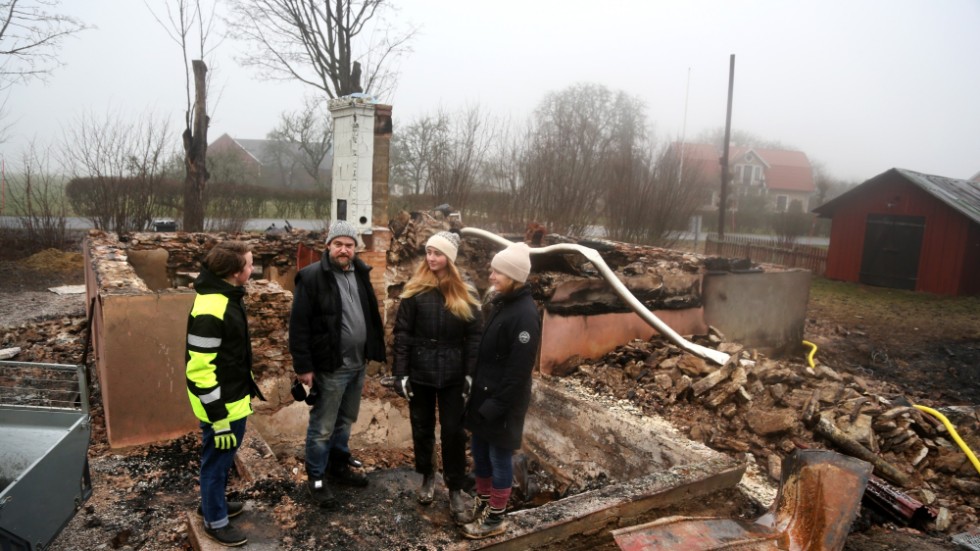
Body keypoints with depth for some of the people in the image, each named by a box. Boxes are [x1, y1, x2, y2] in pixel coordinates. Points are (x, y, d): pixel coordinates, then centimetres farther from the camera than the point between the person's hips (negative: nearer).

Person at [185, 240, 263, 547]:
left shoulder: (228, 296, 3)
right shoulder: (210, 310, -28)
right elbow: (200, 370, -26)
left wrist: (248, 384, 21)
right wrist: (218, 418, -22)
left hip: (234, 397, 9)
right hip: (222, 404, -9)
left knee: (224, 458, 25)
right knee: (217, 461, 10)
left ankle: (212, 503, 45)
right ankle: (215, 521, 29)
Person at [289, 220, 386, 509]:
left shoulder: (360, 273, 7)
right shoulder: (312, 276, -14)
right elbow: (299, 325, -15)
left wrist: (371, 352, 11)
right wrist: (303, 366, -16)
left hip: (357, 364, 7)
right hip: (329, 367, -7)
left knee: (345, 421, 21)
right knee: (322, 427, 6)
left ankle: (339, 466, 39)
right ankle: (316, 478, 22)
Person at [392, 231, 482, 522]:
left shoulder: (466, 293, -2)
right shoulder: (415, 289, -3)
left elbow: (474, 335, -1)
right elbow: (402, 332, -4)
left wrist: (471, 374, -7)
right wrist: (400, 372, -8)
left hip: (452, 374, 0)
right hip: (420, 371, 1)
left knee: (453, 430, 5)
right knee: (422, 427, 14)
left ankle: (456, 487, 21)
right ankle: (427, 476, 36)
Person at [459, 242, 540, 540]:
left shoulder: (525, 314, -22)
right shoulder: (499, 302, 7)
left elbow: (519, 370, -23)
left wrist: (496, 405, -21)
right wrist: (475, 387, 14)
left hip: (503, 401, -9)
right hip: (482, 393, 9)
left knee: (499, 457, 7)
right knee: (479, 451, 20)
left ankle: (495, 518, 24)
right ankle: (482, 503, 39)